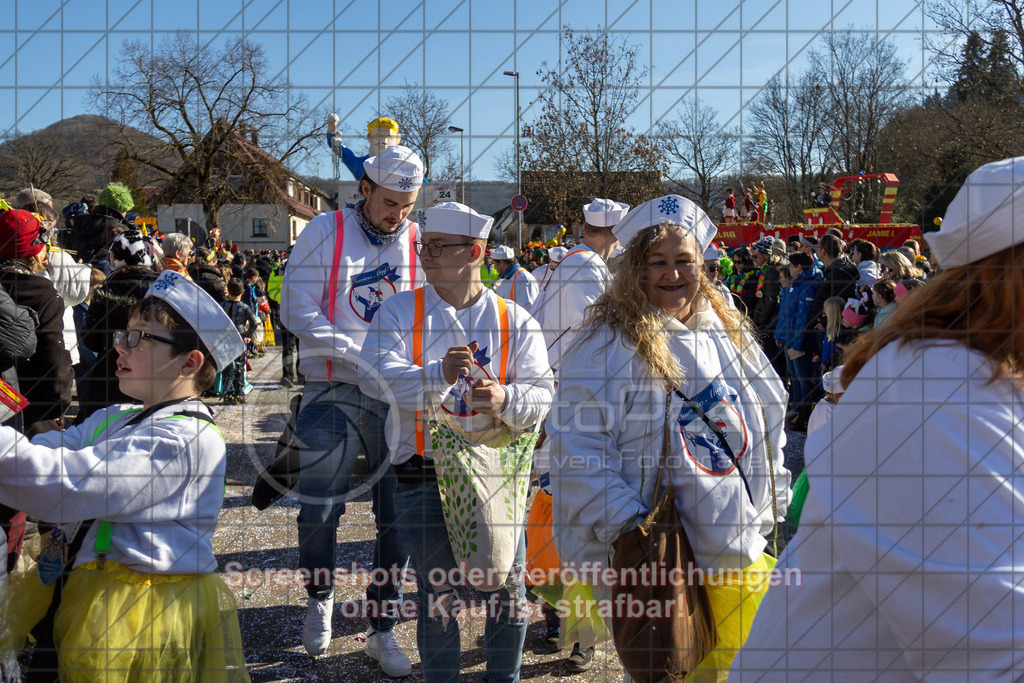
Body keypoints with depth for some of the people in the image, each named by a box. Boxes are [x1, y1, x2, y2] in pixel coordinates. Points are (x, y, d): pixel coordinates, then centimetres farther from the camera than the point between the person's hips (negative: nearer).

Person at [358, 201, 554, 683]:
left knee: (508, 589, 8)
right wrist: (438, 377, -30)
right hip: (425, 475, -1)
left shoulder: (514, 319, 5)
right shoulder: (400, 311, 3)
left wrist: (504, 399, -25)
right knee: (437, 593, 8)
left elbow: (541, 393, -2)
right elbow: (376, 375, -13)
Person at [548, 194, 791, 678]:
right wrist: (628, 527, -18)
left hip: (737, 551, 6)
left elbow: (769, 426, 19)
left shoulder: (731, 334, 10)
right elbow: (579, 450, -14)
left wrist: (772, 506, 13)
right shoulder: (605, 346, -11)